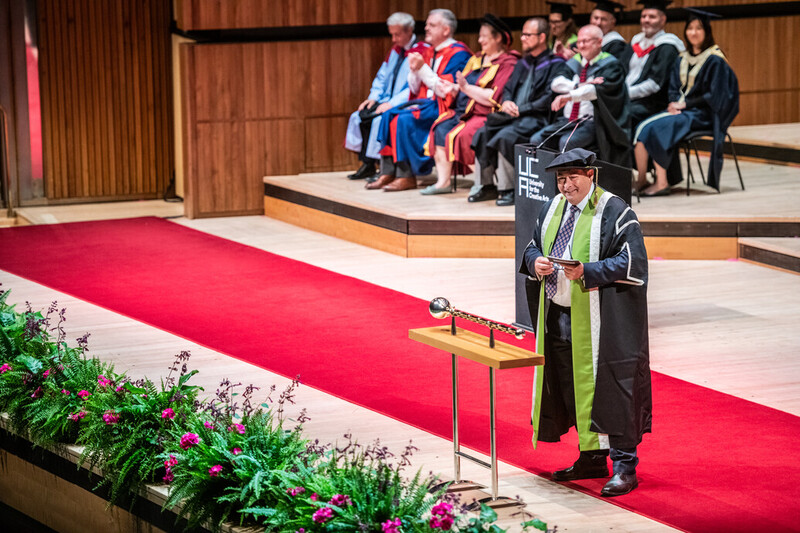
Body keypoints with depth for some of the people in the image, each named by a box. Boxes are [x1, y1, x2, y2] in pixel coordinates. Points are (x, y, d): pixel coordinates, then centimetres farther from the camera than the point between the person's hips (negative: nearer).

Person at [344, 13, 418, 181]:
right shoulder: (395, 50, 14)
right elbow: (382, 77, 21)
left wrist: (392, 103, -24)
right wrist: (374, 97, 3)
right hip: (388, 101, 9)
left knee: (379, 120, -29)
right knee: (358, 116, -7)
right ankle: (366, 164, -6)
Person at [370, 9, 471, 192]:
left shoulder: (458, 54, -12)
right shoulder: (429, 52, 13)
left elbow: (446, 90, -21)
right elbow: (415, 89, 14)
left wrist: (423, 69, -21)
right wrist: (414, 70, -5)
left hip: (444, 106, -9)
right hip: (425, 101, 9)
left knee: (405, 119, -26)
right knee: (389, 115, -9)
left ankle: (407, 177, -21)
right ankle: (388, 173, -12)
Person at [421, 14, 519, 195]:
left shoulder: (508, 63, -8)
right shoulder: (477, 59, 19)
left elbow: (495, 97, -18)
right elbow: (462, 89, 20)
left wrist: (466, 87, -18)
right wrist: (453, 88, -2)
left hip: (486, 115, -8)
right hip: (464, 112, 8)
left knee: (457, 135, -28)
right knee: (440, 128, -14)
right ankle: (443, 181, -16)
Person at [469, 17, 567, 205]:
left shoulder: (555, 64, -3)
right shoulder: (523, 63, 22)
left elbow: (548, 99, -12)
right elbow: (508, 88, 24)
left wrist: (520, 109, -14)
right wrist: (506, 102, 0)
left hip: (535, 119, -8)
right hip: (514, 116, 8)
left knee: (505, 137, -32)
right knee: (483, 133, -14)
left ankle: (508, 189, -24)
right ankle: (486, 186, -8)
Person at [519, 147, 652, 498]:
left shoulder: (614, 212, -8)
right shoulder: (553, 208, 13)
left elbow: (631, 262, -14)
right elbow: (533, 247, 21)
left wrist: (586, 272, -25)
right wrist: (535, 262, -4)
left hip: (599, 320, -7)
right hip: (559, 316, 7)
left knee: (606, 387, -7)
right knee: (572, 388, 12)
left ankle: (624, 467, -3)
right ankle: (591, 459, 24)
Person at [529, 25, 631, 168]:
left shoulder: (609, 65, -2)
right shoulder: (575, 62, 16)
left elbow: (598, 89, -21)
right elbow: (556, 83, 0)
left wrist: (569, 96, -35)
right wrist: (581, 85, -17)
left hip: (591, 122, -6)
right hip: (567, 120, 7)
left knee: (567, 142, -33)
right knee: (536, 140, -14)